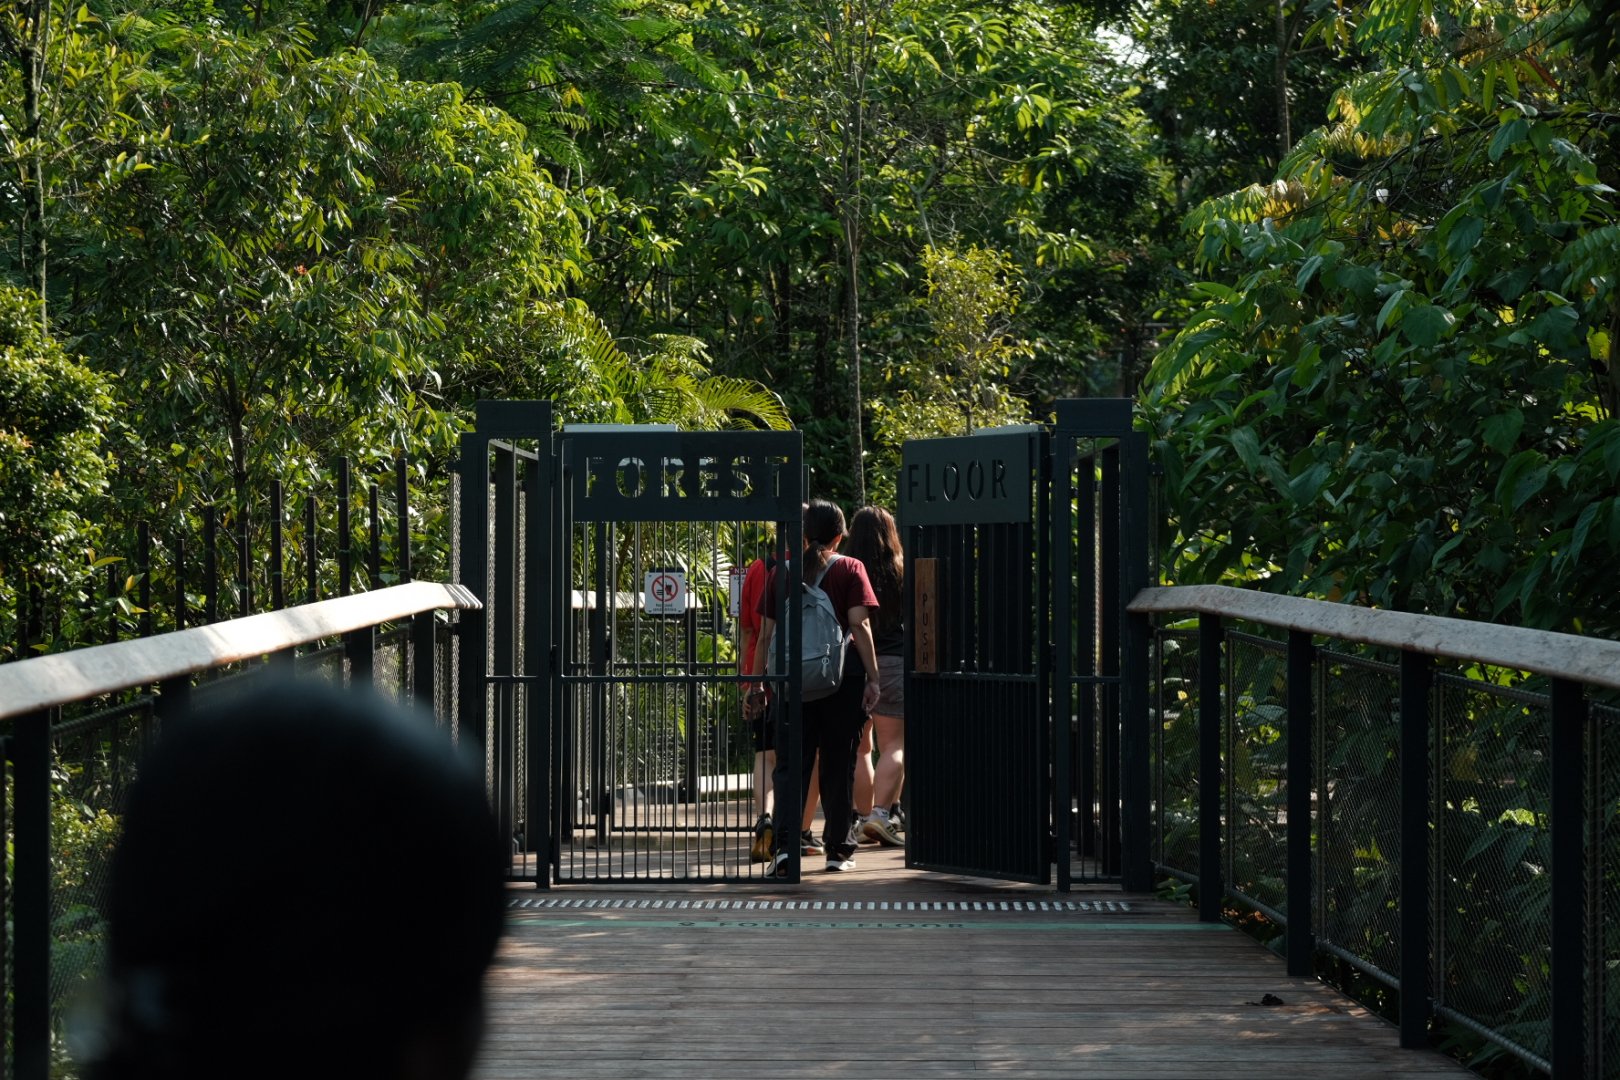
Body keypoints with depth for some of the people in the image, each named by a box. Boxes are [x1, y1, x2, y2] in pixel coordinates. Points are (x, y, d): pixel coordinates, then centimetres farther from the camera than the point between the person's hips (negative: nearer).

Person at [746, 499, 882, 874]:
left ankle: (785, 844, -14)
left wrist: (757, 682, 13)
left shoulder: (781, 572, 7)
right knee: (838, 763, 8)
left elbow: (766, 634, 7)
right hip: (843, 676, -1)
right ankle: (838, 849, 13)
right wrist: (872, 677, -7)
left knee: (791, 763, 2)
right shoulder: (850, 569, 0)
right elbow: (859, 625, -8)